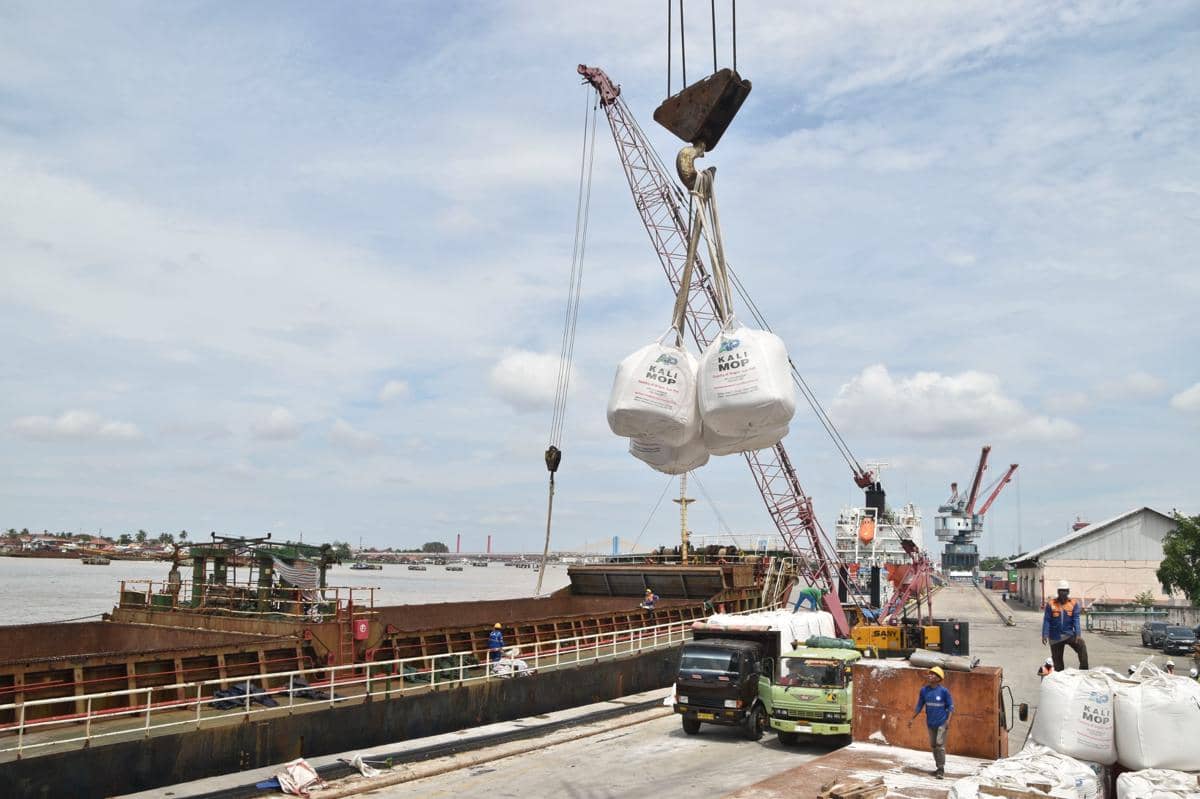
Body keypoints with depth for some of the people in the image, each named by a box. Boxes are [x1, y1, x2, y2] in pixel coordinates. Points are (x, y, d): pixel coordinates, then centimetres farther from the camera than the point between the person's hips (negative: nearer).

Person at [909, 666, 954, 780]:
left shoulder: (943, 691, -13)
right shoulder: (924, 690, -1)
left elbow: (950, 705, -5)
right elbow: (919, 705, 7)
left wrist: (948, 719, -15)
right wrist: (912, 719, 7)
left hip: (942, 722, -5)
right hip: (930, 722, 5)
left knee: (940, 744, -10)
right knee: (933, 745, 11)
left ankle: (941, 769, -1)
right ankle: (939, 768, 24)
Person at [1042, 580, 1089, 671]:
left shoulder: (1074, 604, -1)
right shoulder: (1051, 604, -5)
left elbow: (1076, 619, -7)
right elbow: (1046, 620, -5)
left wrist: (1078, 634, -18)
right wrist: (1045, 635, -11)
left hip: (1070, 634, 0)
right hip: (1056, 636, 0)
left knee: (1082, 647, -25)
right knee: (1057, 660, 8)